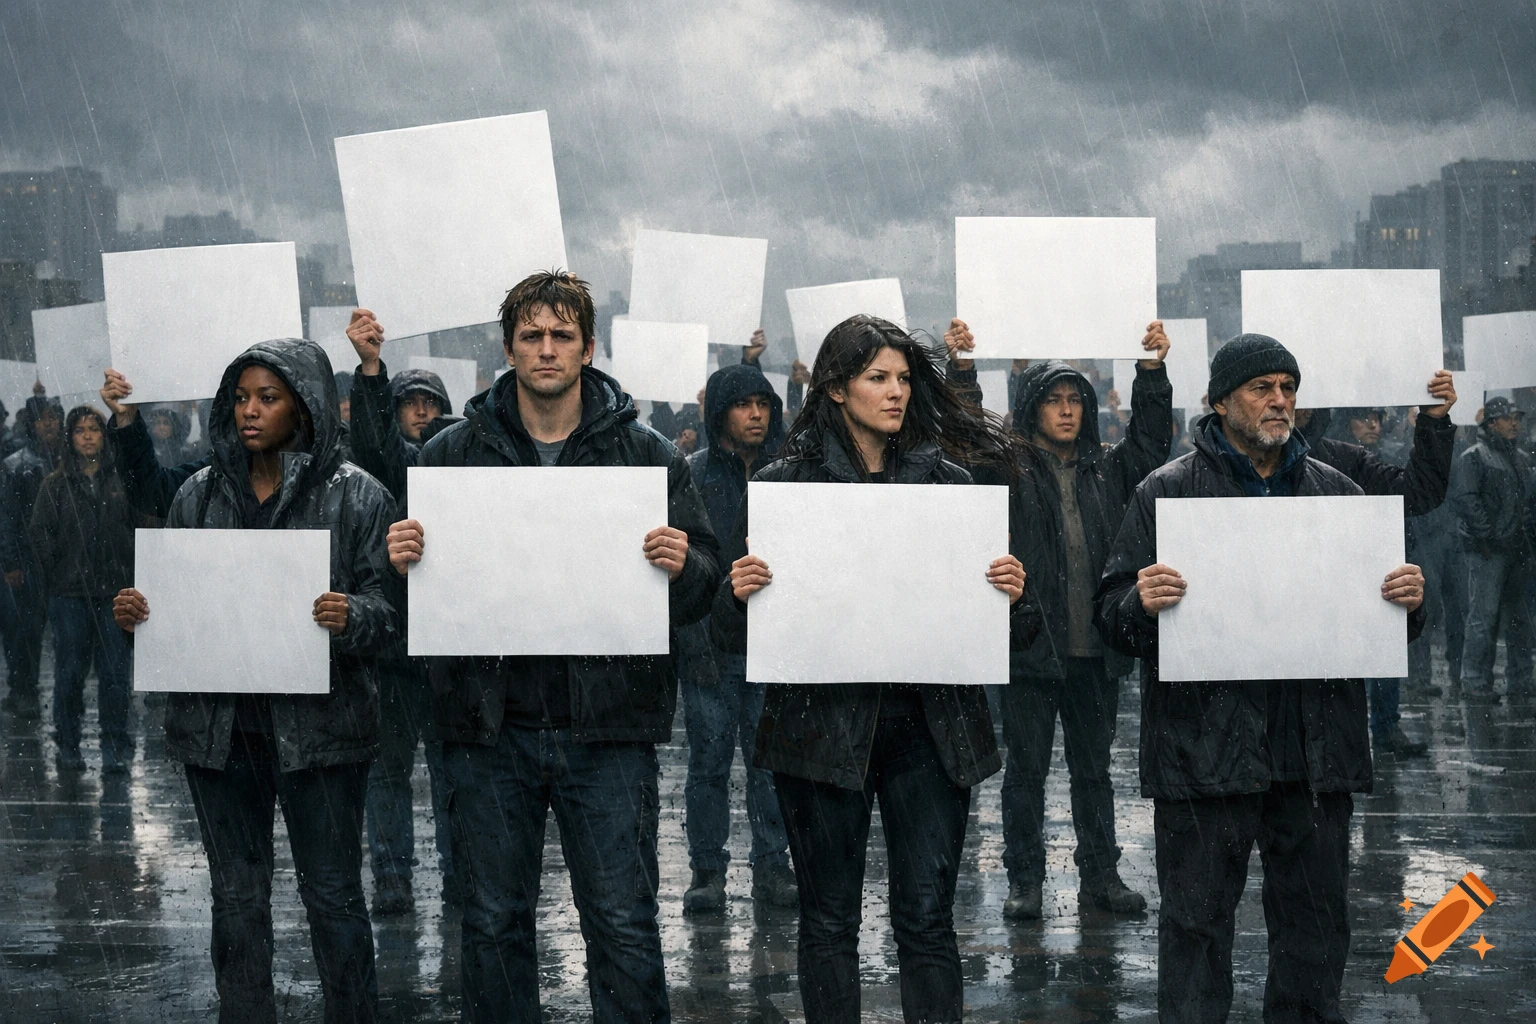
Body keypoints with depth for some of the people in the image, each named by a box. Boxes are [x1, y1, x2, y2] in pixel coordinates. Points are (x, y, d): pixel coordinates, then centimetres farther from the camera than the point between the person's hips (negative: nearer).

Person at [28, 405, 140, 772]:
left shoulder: (122, 480, 8)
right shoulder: (55, 484, 6)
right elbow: (39, 533, 5)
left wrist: (130, 570, 3)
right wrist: (55, 572, -1)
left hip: (113, 590, 0)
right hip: (69, 591, 0)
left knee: (114, 669, 0)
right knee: (69, 669, 2)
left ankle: (115, 747, 6)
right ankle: (68, 747, 10)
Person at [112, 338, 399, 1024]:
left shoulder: (354, 494, -2)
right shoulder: (201, 493, 9)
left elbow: (387, 602, -5)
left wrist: (351, 617, -26)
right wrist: (135, 612, -7)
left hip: (317, 724, -4)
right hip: (218, 724, 4)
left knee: (332, 894, 1)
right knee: (236, 896, 12)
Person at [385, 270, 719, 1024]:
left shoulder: (646, 454, 4)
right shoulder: (453, 453, 7)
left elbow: (703, 589, 4)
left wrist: (682, 566, -19)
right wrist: (405, 561, -12)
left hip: (607, 726, -1)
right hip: (490, 725, 2)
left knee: (624, 929, 2)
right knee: (494, 924, 12)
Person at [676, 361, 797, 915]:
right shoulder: (693, 475, 1)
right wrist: (694, 640, -11)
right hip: (712, 639, -2)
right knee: (709, 759, 2)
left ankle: (772, 869, 12)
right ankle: (707, 872, 11)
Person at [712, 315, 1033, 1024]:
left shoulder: (948, 481, 8)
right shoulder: (783, 484, 3)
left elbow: (1000, 631, 11)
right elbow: (732, 635, 3)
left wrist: (1012, 594, -12)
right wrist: (739, 593, -19)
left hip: (929, 724, 1)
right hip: (822, 721, -1)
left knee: (927, 921, 2)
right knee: (828, 920, 7)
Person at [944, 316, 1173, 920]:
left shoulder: (1108, 468, 12)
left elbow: (1152, 440, 8)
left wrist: (1152, 369, -2)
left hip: (1096, 647, 3)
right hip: (1031, 644, -3)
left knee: (1094, 768, 13)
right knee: (1026, 768, 5)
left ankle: (1100, 875, 22)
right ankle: (1024, 880, 13)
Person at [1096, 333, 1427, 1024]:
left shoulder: (1335, 492, 14)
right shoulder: (1167, 491, 4)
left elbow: (1380, 610, 19)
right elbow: (1112, 617, 0)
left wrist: (1408, 601, -4)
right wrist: (1141, 604, -23)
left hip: (1317, 747, 4)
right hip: (1205, 746, -3)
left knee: (1317, 918, 12)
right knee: (1197, 920, 2)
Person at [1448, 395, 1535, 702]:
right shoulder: (1474, 458, -6)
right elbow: (1463, 498, -14)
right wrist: (1487, 535, -17)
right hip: (1487, 550, -8)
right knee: (1484, 616, -8)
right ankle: (1475, 681, -3)